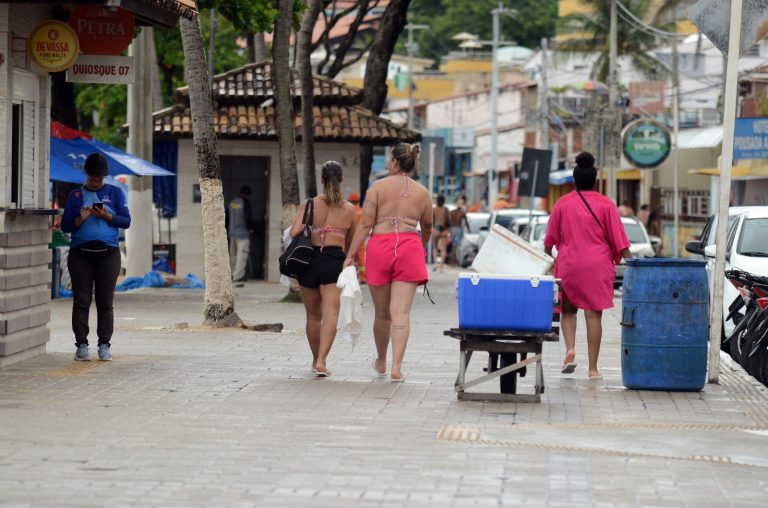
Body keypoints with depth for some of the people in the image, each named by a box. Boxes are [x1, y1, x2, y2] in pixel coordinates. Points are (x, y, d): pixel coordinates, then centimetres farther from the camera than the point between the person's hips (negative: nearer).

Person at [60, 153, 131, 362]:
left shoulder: (115, 193, 13)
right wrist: (80, 219, -9)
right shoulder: (75, 195, 14)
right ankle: (81, 345, -1)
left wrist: (106, 216, -9)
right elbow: (65, 225, 10)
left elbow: (126, 221, 7)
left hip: (108, 253, -1)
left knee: (105, 303, -3)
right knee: (81, 302, -3)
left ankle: (104, 345, 0)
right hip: (80, 254, 1)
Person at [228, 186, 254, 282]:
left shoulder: (232, 202, 12)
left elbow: (229, 217, 15)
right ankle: (238, 276, -11)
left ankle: (232, 274, 14)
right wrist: (251, 228, 1)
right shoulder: (246, 202, -9)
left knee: (233, 254, 12)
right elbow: (248, 217, -13)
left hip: (232, 232, 7)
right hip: (243, 232, -7)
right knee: (242, 254, -7)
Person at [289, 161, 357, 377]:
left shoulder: (310, 205, 1)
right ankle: (322, 361, -23)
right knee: (330, 312, -8)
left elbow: (294, 233, -10)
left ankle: (316, 360, 29)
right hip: (335, 261, -1)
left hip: (309, 261, 1)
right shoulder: (349, 209, 5)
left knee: (313, 314, 15)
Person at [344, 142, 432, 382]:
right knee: (401, 312, -4)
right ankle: (396, 367, -14)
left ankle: (381, 362, 29)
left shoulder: (379, 187, 2)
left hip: (380, 247, -1)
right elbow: (427, 229, 22)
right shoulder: (422, 192, 10)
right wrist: (422, 248, 42)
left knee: (382, 312, 12)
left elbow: (365, 224, -4)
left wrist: (351, 254, -1)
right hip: (409, 247, 1)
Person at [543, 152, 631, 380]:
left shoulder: (562, 204, 3)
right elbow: (619, 241, -2)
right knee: (594, 314, 0)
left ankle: (570, 349, -8)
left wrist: (549, 259, 25)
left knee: (568, 310, 17)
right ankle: (593, 367, -1)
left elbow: (549, 240, 10)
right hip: (598, 267, -1)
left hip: (568, 266, 1)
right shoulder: (605, 205, -1)